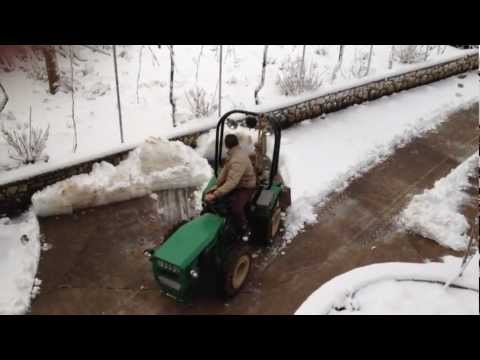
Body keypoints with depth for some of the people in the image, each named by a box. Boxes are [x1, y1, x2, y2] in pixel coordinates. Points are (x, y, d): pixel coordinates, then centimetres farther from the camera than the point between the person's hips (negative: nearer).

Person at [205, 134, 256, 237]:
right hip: (236, 182, 9)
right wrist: (217, 185, -10)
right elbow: (225, 170, 1)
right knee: (210, 193, -2)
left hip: (245, 187, -9)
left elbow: (231, 183, -40)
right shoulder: (237, 151, -3)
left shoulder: (237, 160, -34)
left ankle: (245, 229, -3)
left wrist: (214, 195, -41)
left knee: (236, 208, -30)